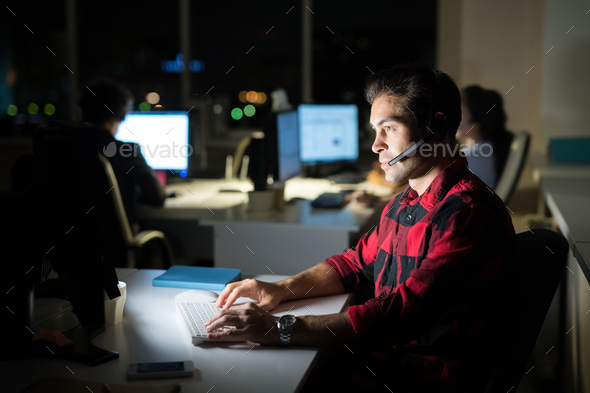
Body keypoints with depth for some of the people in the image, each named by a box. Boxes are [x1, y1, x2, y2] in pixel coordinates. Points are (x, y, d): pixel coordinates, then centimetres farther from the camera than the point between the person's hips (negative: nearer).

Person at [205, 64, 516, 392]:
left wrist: (280, 329, -30)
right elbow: (356, 262, 22)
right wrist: (281, 289, 4)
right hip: (382, 357, 8)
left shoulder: (468, 212, -21)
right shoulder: (406, 203, 13)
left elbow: (399, 315, -29)